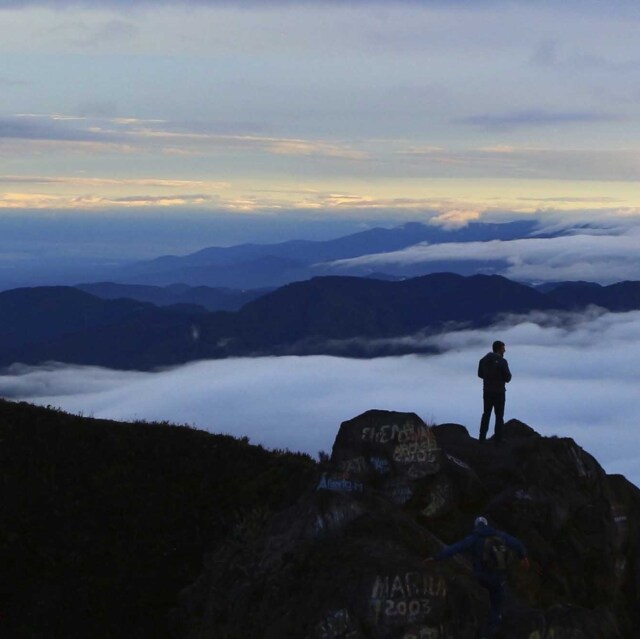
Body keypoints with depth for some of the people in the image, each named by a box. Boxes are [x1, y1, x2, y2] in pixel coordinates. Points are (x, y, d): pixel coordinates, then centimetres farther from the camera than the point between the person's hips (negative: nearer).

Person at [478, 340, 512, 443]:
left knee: (486, 414, 18)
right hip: (499, 392, -5)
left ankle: (482, 437, 16)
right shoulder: (502, 361, -17)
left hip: (487, 391, 5)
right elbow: (508, 378, -14)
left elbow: (480, 374, 10)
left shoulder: (484, 360, -1)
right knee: (499, 416, 6)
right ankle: (498, 439, 5)